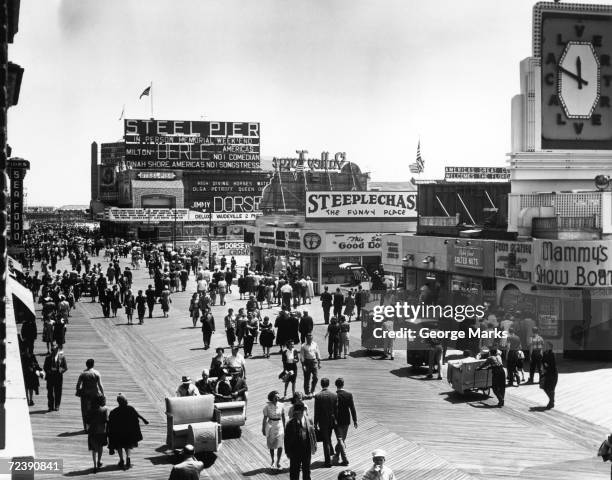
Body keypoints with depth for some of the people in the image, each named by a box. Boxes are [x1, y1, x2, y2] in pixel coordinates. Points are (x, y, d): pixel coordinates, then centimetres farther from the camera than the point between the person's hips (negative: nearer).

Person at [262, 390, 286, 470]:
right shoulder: (267, 406, -9)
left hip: (279, 425, 1)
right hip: (270, 426, -1)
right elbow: (265, 418, -3)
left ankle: (278, 462, 7)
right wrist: (263, 429, -2)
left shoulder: (280, 405, -2)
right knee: (271, 446, 11)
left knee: (280, 446, -7)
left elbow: (283, 417, 9)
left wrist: (284, 427, 13)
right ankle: (272, 461, 29)